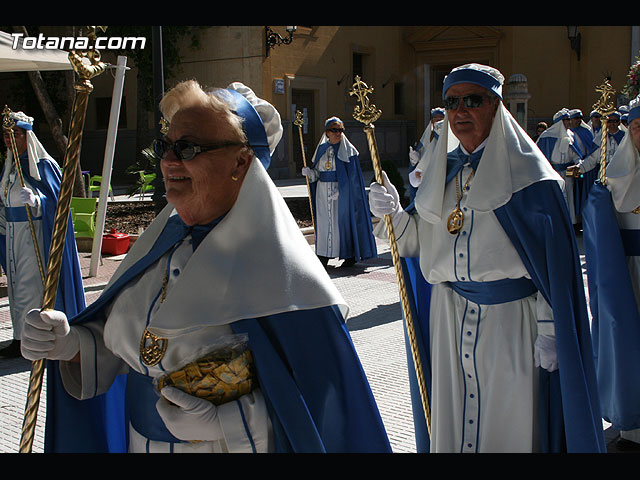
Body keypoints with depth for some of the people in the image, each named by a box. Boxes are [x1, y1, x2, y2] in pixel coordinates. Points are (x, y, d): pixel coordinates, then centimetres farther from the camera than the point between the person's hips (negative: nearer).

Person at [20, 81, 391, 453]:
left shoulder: (276, 267, -22)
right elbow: (121, 349, 5)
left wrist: (222, 423, -27)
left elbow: (318, 393, -21)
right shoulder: (162, 240, -2)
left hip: (233, 445, -6)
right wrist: (74, 344, -13)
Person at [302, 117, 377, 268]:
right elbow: (317, 172, 14)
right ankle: (323, 255, 9)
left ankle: (350, 255, 6)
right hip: (323, 191, 4)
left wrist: (340, 191, -19)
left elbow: (352, 175, -8)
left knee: (344, 220, -3)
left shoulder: (348, 150, -3)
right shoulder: (322, 149, 11)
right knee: (324, 221, 4)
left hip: (343, 192, -4)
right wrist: (308, 172, -8)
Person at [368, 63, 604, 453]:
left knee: (509, 425, 3)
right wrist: (395, 214, -7)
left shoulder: (524, 171, -6)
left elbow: (554, 259, -9)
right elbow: (423, 243, 11)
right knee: (452, 421, 12)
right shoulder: (442, 171, 10)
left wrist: (550, 330, -13)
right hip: (448, 316, 5)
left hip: (509, 317, -5)